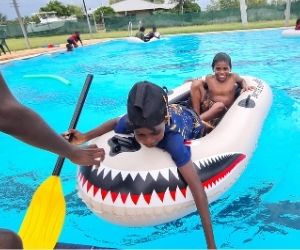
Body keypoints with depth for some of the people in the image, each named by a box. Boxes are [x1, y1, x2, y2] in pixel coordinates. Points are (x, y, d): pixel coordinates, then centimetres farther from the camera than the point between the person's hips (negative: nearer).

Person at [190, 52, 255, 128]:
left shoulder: (233, 77, 1)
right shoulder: (209, 78, -1)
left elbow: (242, 80, 20)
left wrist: (245, 86, 1)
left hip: (222, 111, -2)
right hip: (207, 107, 2)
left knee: (219, 105, -40)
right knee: (196, 83, -14)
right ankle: (195, 115, -17)